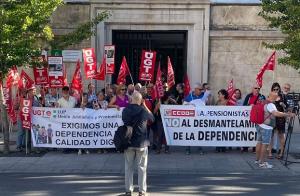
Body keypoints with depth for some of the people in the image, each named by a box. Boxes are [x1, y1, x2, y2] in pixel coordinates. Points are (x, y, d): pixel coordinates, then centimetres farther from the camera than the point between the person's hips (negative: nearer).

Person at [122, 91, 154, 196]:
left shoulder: (125, 111, -4)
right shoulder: (143, 111, -12)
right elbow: (152, 118, 5)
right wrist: (145, 106, 9)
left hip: (128, 142, 2)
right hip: (141, 142, -2)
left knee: (129, 167, 11)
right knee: (142, 167, 7)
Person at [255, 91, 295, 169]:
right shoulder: (270, 105, -19)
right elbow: (276, 113, -34)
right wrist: (288, 114, -32)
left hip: (259, 125, 10)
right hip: (266, 127, -10)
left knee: (259, 142, 15)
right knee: (265, 144, -4)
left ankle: (257, 160, 24)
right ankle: (262, 163, -2)